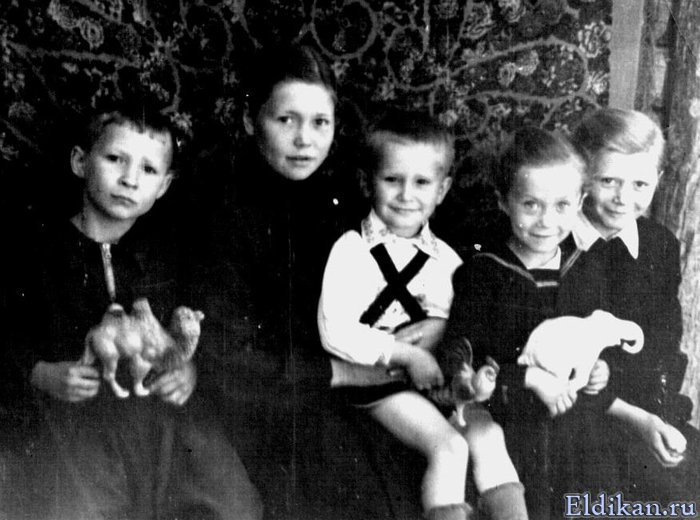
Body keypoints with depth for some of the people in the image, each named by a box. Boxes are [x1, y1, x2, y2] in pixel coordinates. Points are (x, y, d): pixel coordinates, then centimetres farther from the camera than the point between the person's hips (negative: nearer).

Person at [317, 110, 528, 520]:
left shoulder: (444, 257, 9)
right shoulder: (352, 249, -6)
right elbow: (335, 333, -13)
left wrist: (439, 328, -12)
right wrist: (405, 354, -17)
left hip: (436, 374, 5)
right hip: (377, 379, -4)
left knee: (490, 436, -17)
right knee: (449, 447, -22)